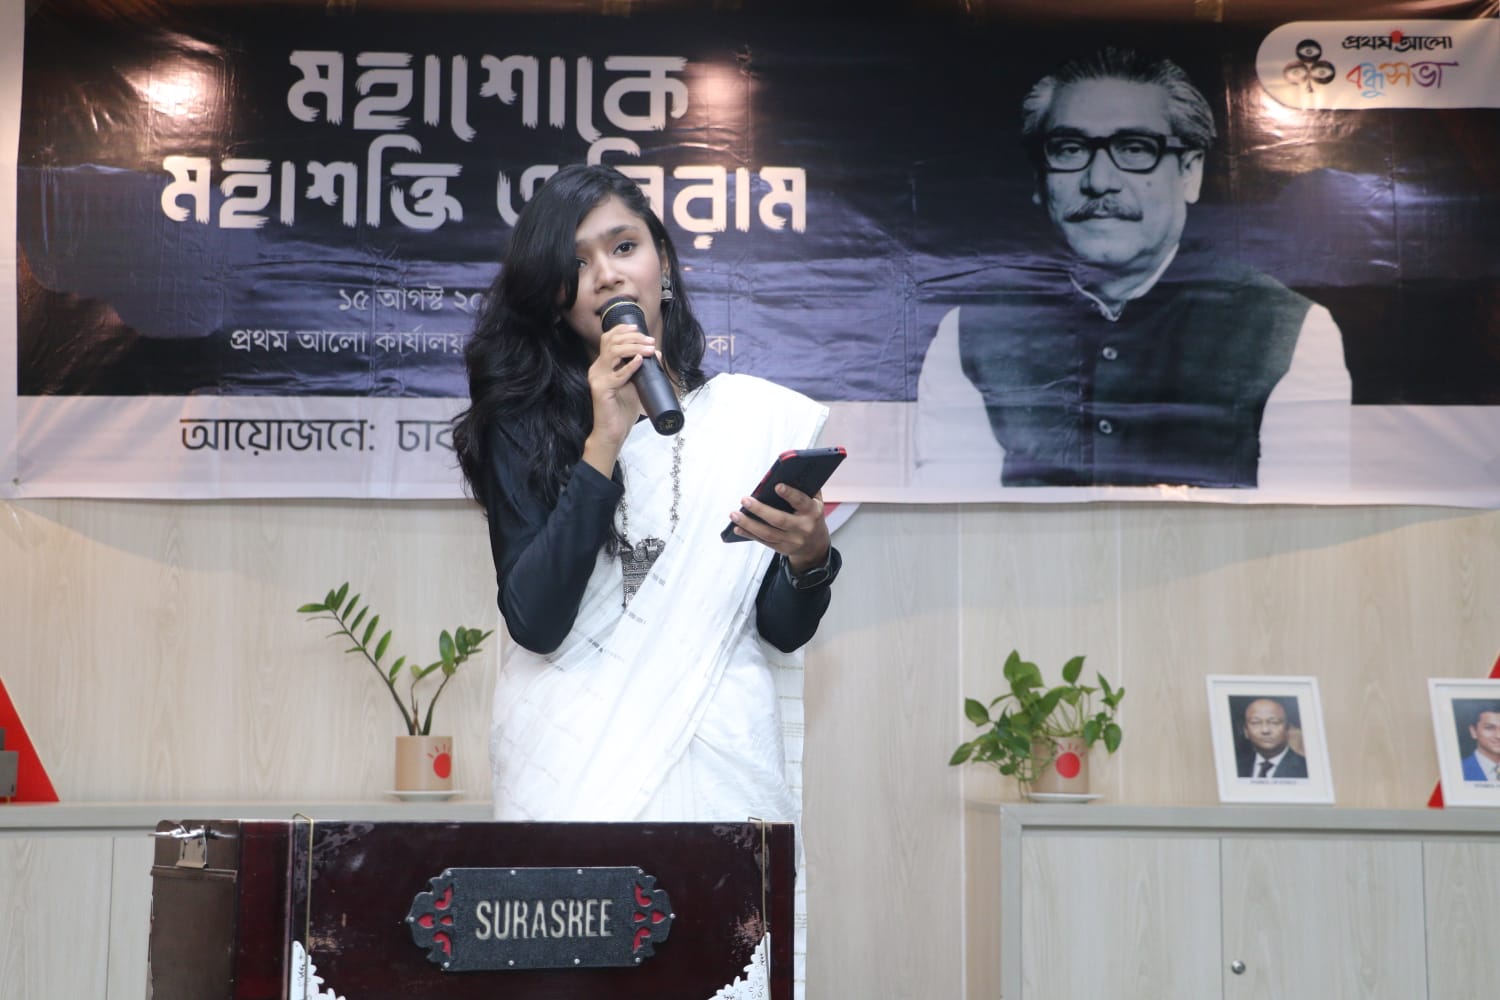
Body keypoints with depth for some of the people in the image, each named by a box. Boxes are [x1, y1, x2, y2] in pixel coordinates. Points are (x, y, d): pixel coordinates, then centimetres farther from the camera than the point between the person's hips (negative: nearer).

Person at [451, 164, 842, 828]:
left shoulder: (759, 416, 2)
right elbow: (533, 623, -13)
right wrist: (603, 444, -18)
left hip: (718, 752, 1)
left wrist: (810, 559, -19)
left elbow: (783, 632, 3)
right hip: (569, 765, -1)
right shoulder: (524, 426, 0)